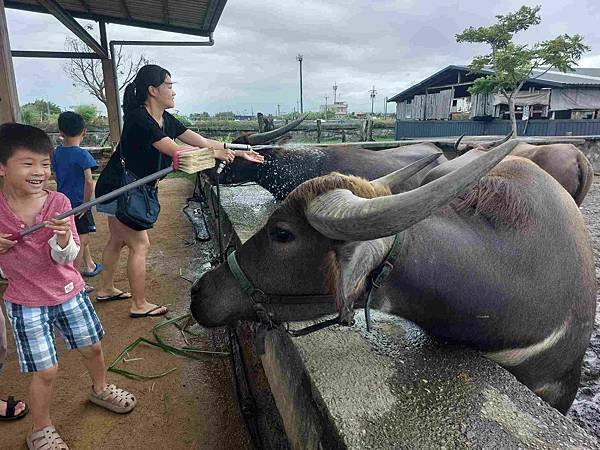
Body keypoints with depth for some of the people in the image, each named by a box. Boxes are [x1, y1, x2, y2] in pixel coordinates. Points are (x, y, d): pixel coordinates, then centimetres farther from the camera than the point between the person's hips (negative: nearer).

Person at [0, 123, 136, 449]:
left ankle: (100, 389, 48)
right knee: (46, 370, 3)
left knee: (92, 347, 18)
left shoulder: (58, 202, -11)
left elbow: (66, 257, -12)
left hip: (68, 291, 2)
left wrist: (63, 239, -34)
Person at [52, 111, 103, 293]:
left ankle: (89, 265, 41)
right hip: (78, 204, -7)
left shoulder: (57, 153, 4)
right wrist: (86, 204, -16)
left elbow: (58, 177, 13)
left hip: (63, 202, 7)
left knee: (82, 237, 23)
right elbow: (89, 181, -24)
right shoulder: (82, 155, -16)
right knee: (81, 241, 0)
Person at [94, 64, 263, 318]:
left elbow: (203, 141, 1)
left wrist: (241, 153, 0)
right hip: (116, 190, -9)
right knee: (140, 246, -4)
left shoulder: (166, 120, 2)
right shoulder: (139, 118, -24)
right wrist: (216, 153, -22)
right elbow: (176, 151, -29)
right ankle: (139, 305, 10)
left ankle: (106, 290, 39)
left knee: (118, 241, 20)